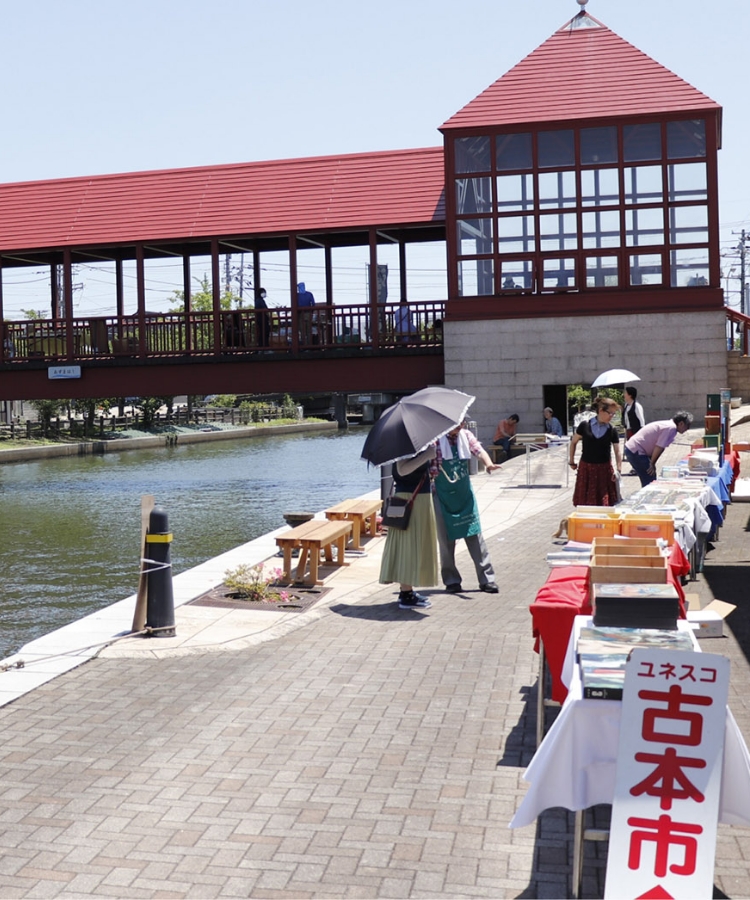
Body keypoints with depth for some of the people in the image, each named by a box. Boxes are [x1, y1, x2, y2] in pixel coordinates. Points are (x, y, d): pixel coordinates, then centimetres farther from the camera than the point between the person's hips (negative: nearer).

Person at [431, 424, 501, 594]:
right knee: (446, 539, 4)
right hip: (442, 495, -3)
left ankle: (487, 579, 5)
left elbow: (478, 449, -15)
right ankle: (451, 580, 15)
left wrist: (489, 464, -34)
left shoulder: (465, 435, 0)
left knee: (475, 535, 1)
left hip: (465, 494, 3)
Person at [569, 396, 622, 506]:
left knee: (605, 502, -1)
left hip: (604, 469, 0)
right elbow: (573, 442, 6)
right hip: (585, 468, 0)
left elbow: (617, 452, -5)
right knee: (585, 501, 4)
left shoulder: (612, 430, -3)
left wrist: (618, 470, -16)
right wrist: (572, 462, 9)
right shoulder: (585, 425, -6)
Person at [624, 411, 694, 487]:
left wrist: (652, 463, 11)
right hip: (636, 452, -10)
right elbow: (659, 447, -20)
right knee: (649, 481, -8)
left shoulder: (668, 424, 14)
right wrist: (652, 464, -10)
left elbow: (659, 447, 14)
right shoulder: (671, 428, -17)